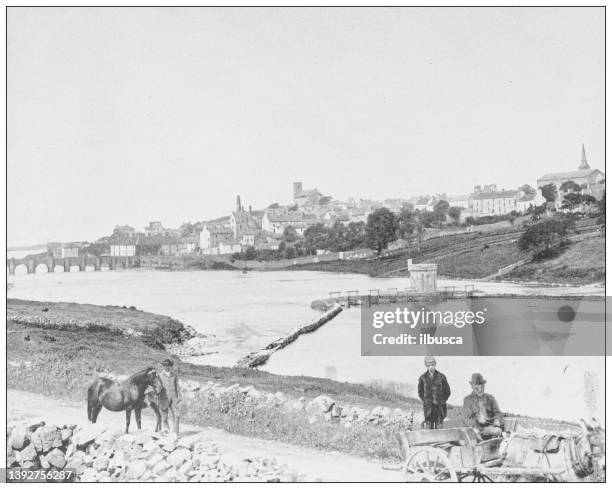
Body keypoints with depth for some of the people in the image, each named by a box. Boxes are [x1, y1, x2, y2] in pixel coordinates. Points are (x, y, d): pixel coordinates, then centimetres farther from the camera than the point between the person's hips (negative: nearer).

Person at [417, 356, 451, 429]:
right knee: (429, 430, -1)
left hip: (440, 407, 0)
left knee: (439, 429, 2)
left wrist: (442, 402, 2)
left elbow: (447, 392, 8)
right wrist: (424, 403, 5)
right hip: (428, 408, 0)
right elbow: (420, 393, 13)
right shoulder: (422, 378, 0)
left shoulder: (441, 377, -2)